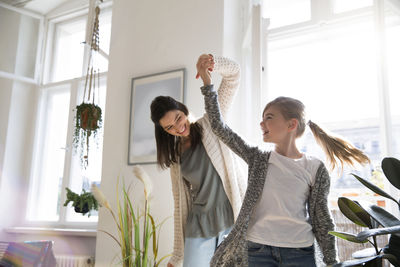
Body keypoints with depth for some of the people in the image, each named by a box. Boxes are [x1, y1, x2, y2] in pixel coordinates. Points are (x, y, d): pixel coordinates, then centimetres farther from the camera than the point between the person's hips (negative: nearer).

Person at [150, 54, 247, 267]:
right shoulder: (175, 158, 13)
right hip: (199, 224, 4)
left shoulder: (211, 124, 4)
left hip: (232, 217, -3)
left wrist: (212, 62, -25)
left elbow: (233, 74, -2)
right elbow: (180, 204, 15)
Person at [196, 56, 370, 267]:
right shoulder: (258, 160, 3)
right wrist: (207, 83, -2)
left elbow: (321, 219, 4)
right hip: (257, 250, 1)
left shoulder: (315, 169, -1)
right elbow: (219, 128, 0)